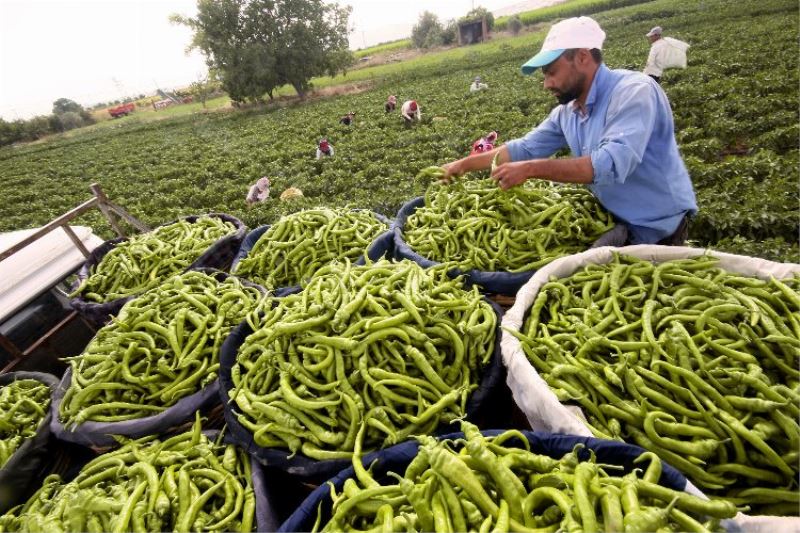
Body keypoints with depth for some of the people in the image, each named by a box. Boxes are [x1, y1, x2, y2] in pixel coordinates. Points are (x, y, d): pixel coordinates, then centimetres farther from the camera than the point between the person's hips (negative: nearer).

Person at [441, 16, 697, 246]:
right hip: (613, 222, 7)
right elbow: (524, 147, 8)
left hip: (659, 230, -6)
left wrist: (529, 169, -34)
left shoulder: (634, 91, -23)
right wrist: (465, 164, 3)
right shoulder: (565, 113, 0)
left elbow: (613, 163, -35)